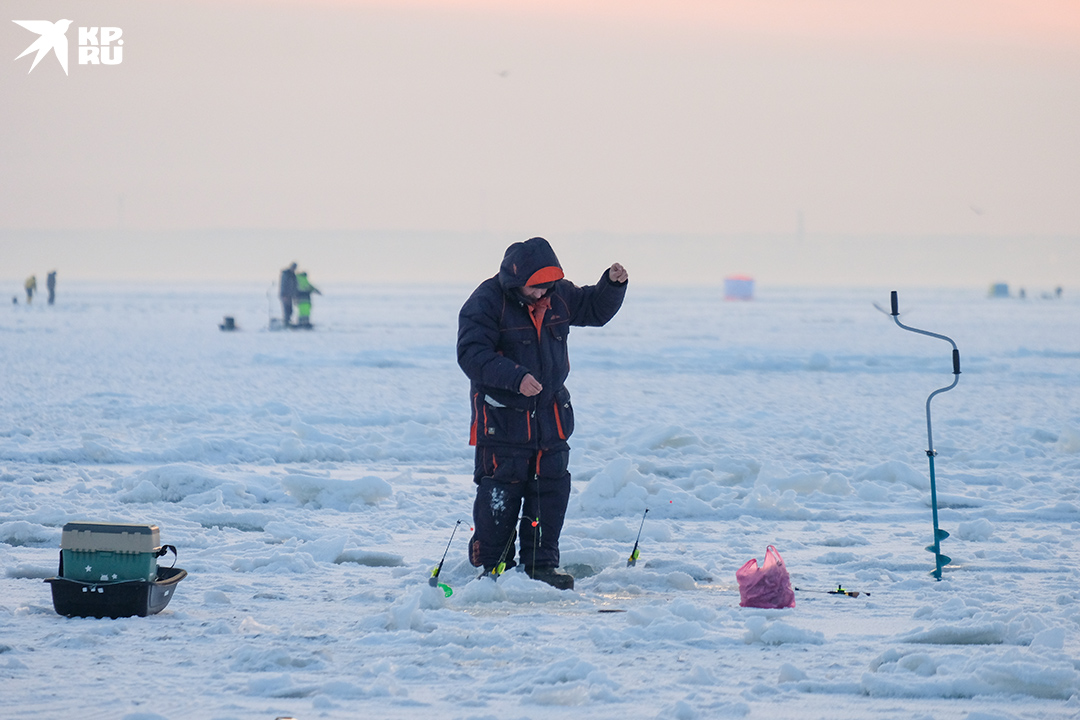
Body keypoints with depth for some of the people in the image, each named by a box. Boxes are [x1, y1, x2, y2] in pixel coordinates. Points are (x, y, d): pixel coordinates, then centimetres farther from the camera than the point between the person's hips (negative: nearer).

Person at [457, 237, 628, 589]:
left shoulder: (558, 295, 4)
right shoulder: (486, 302, -14)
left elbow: (595, 309, 19)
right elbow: (472, 355, -21)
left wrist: (613, 284, -2)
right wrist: (516, 378, -31)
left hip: (550, 412, 6)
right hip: (502, 412, -6)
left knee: (552, 486, 5)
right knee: (501, 491, -5)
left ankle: (541, 563, 13)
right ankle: (493, 565, 7)